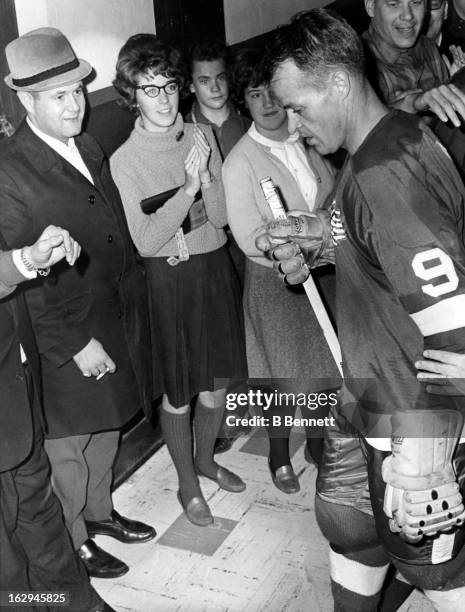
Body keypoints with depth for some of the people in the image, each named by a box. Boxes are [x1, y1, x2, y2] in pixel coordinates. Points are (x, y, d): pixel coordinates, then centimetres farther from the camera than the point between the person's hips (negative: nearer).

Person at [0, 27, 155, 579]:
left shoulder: (88, 148, 5)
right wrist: (74, 343, -19)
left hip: (118, 319, 8)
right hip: (65, 335, -7)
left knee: (106, 428, 24)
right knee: (69, 442, 12)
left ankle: (98, 511, 47)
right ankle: (72, 541, 34)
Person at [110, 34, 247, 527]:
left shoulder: (201, 135, -1)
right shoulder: (124, 161, -12)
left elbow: (223, 216, -3)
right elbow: (146, 242, -17)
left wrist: (207, 176, -22)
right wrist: (189, 188, -24)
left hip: (215, 267, 4)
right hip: (170, 278, -4)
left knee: (217, 379, 17)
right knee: (178, 392, 8)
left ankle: (205, 458, 43)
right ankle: (187, 483, 30)